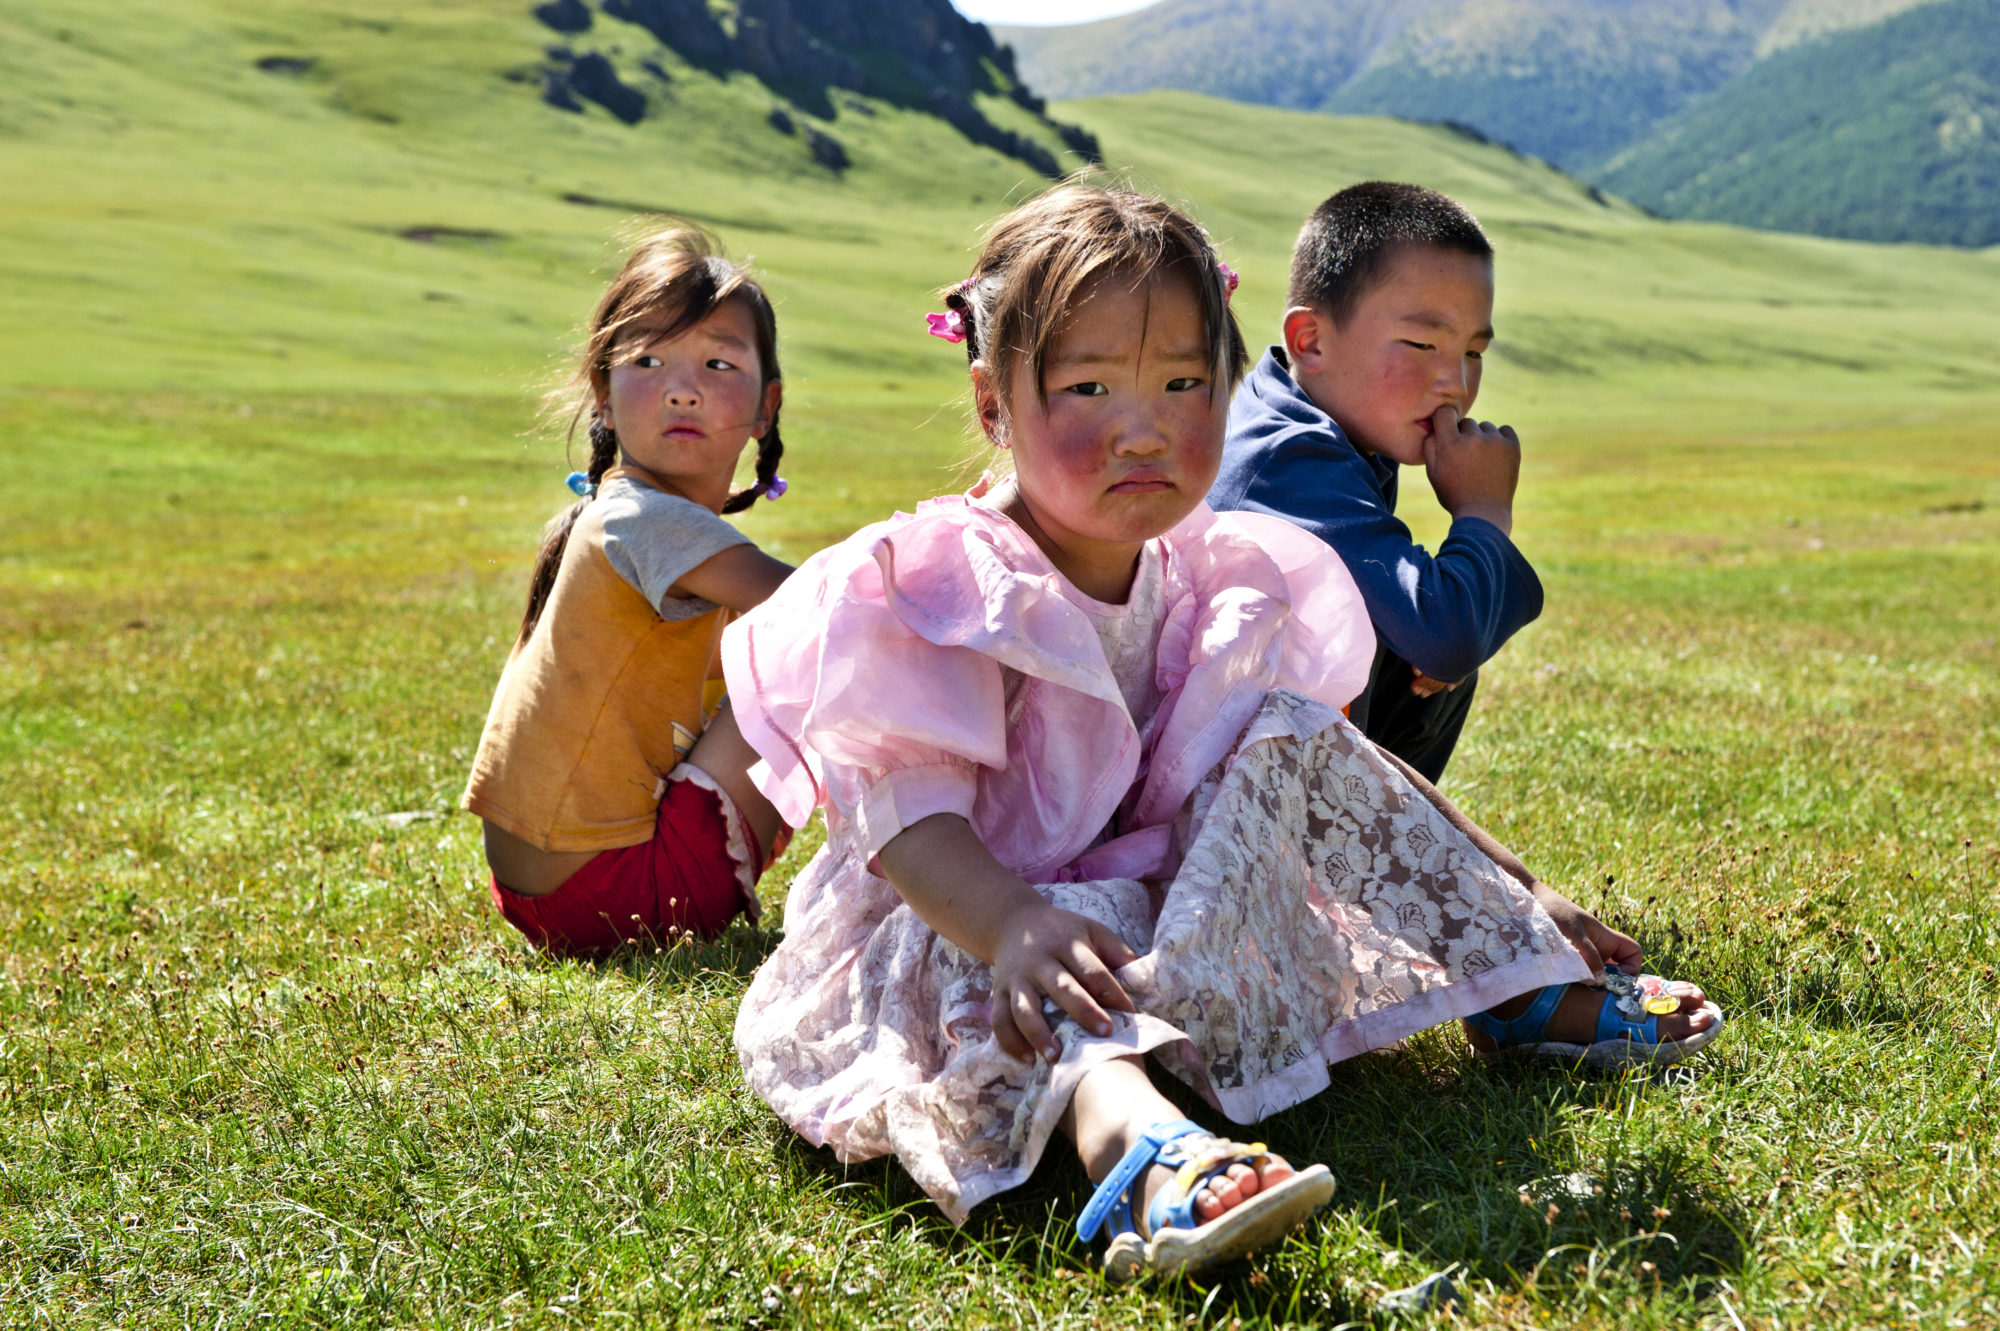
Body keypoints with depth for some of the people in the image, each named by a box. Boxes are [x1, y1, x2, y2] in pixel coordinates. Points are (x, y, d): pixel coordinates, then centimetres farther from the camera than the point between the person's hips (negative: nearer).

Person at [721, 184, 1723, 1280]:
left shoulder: (1211, 583, 2)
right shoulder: (943, 589, -17)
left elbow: (1339, 763, 12)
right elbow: (909, 817, -29)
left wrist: (1512, 888, 8)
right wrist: (1015, 925, -50)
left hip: (1177, 909, 6)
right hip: (971, 918, -6)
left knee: (1290, 739, -6)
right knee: (972, 951, -39)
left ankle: (1531, 986, -1)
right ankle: (1138, 1147, -67)